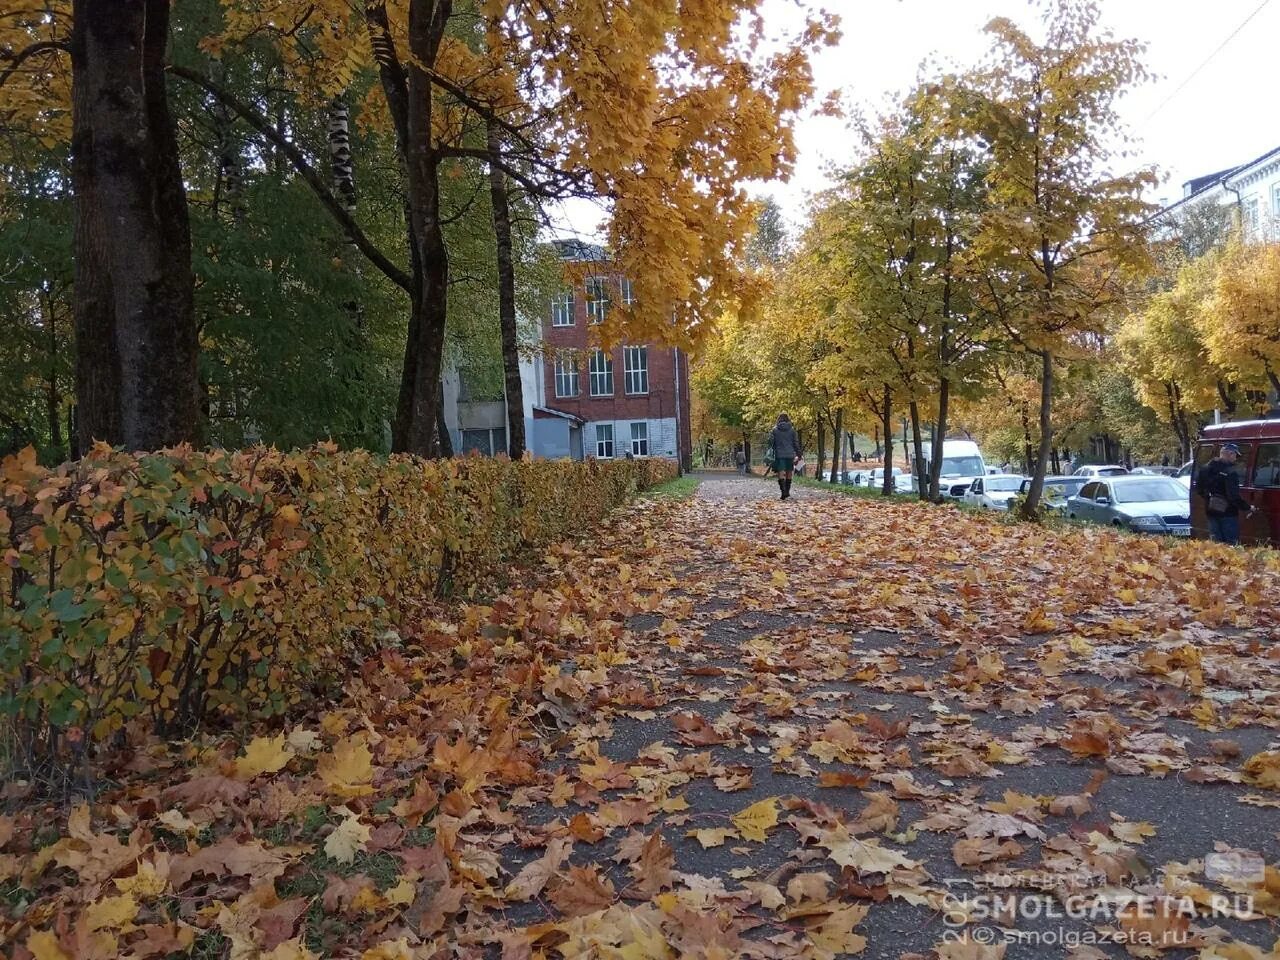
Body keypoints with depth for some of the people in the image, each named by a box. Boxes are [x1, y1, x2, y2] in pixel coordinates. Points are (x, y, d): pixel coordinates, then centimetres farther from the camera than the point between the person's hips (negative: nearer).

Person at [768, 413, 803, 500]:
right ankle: (787, 493, 17)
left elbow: (771, 441, -2)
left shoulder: (774, 430, -1)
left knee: (781, 474, -4)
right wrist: (798, 454, 10)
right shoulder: (792, 430, 4)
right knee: (789, 474, 11)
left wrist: (771, 452, 12)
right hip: (790, 454, 2)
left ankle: (784, 493, -16)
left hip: (779, 454, -2)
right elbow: (796, 443, 4)